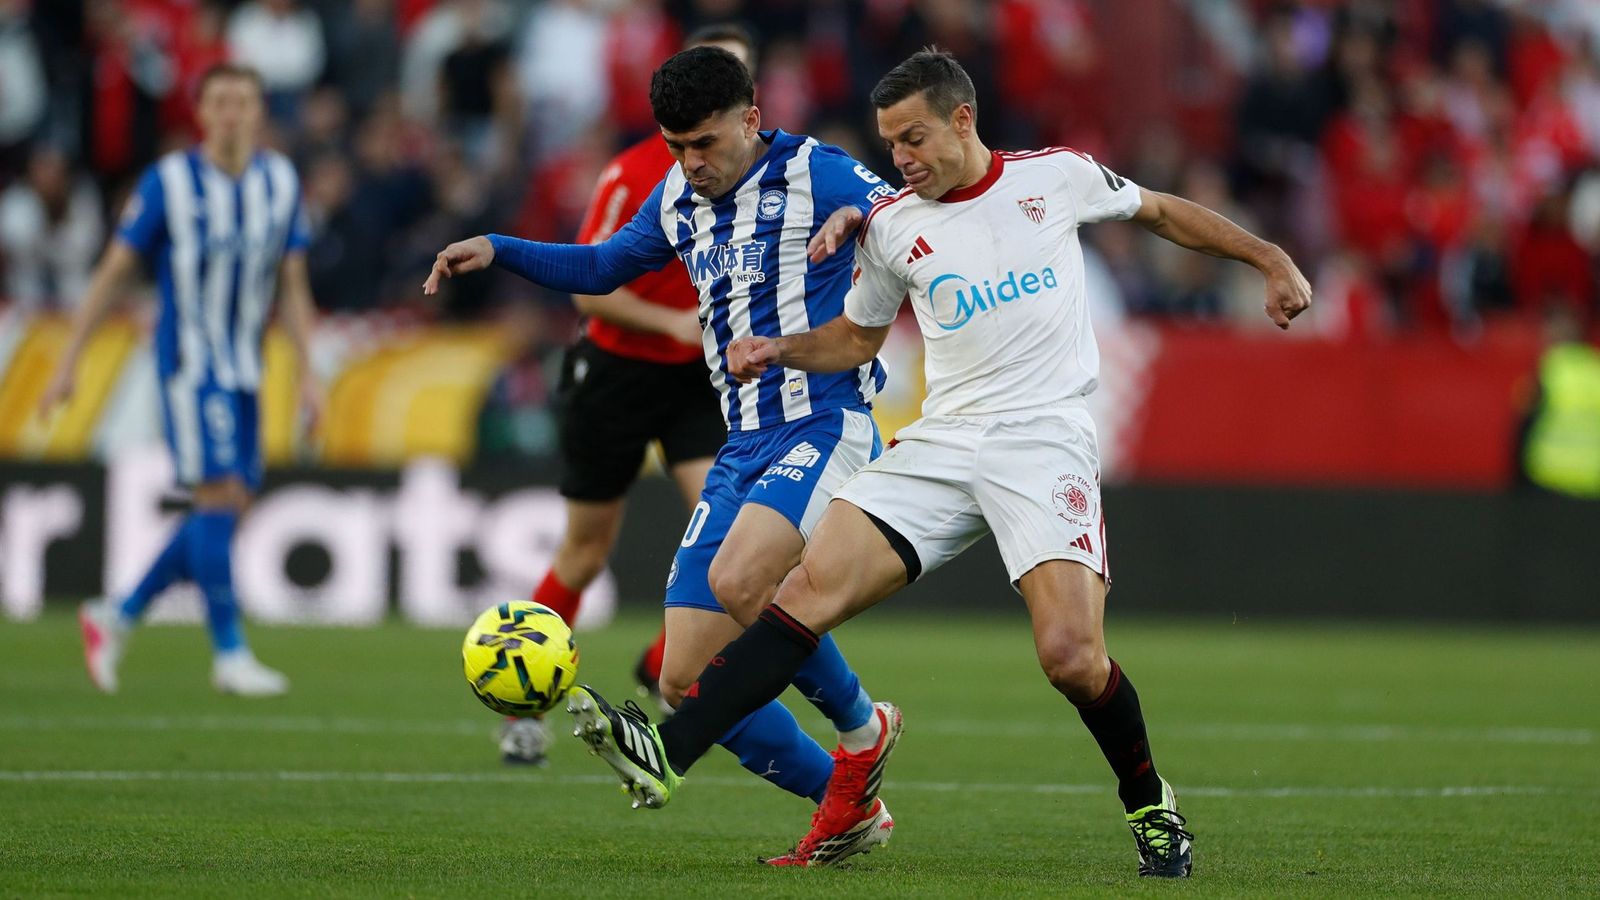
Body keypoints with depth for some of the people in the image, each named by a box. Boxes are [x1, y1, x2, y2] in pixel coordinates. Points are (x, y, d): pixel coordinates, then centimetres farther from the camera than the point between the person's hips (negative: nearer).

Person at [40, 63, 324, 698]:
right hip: (188, 363, -6)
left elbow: (292, 286, 12)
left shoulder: (280, 182, 5)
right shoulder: (168, 181, -7)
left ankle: (117, 617, 19)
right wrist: (68, 363, -4)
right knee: (219, 496, -14)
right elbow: (114, 273, -3)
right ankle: (229, 653, -9)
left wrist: (308, 372, 5)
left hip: (244, 370, 6)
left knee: (226, 509, 4)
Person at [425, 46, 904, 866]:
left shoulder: (815, 176, -6)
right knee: (687, 680, -1)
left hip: (826, 426, -8)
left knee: (739, 580, -34)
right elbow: (603, 267, 33)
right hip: (743, 450, 8)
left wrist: (860, 216, -31)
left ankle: (861, 728, -8)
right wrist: (498, 251, 21)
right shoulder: (677, 199, 15)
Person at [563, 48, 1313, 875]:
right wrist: (778, 350, 5)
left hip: (1045, 442, -3)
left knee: (1071, 656, -19)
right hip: (941, 444, 3)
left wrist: (1272, 261, 14)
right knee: (812, 588, -15)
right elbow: (858, 337, 23)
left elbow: (1163, 213, 19)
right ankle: (668, 754, -22)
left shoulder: (1058, 178, 4)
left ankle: (1149, 805, 8)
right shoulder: (891, 226, 10)